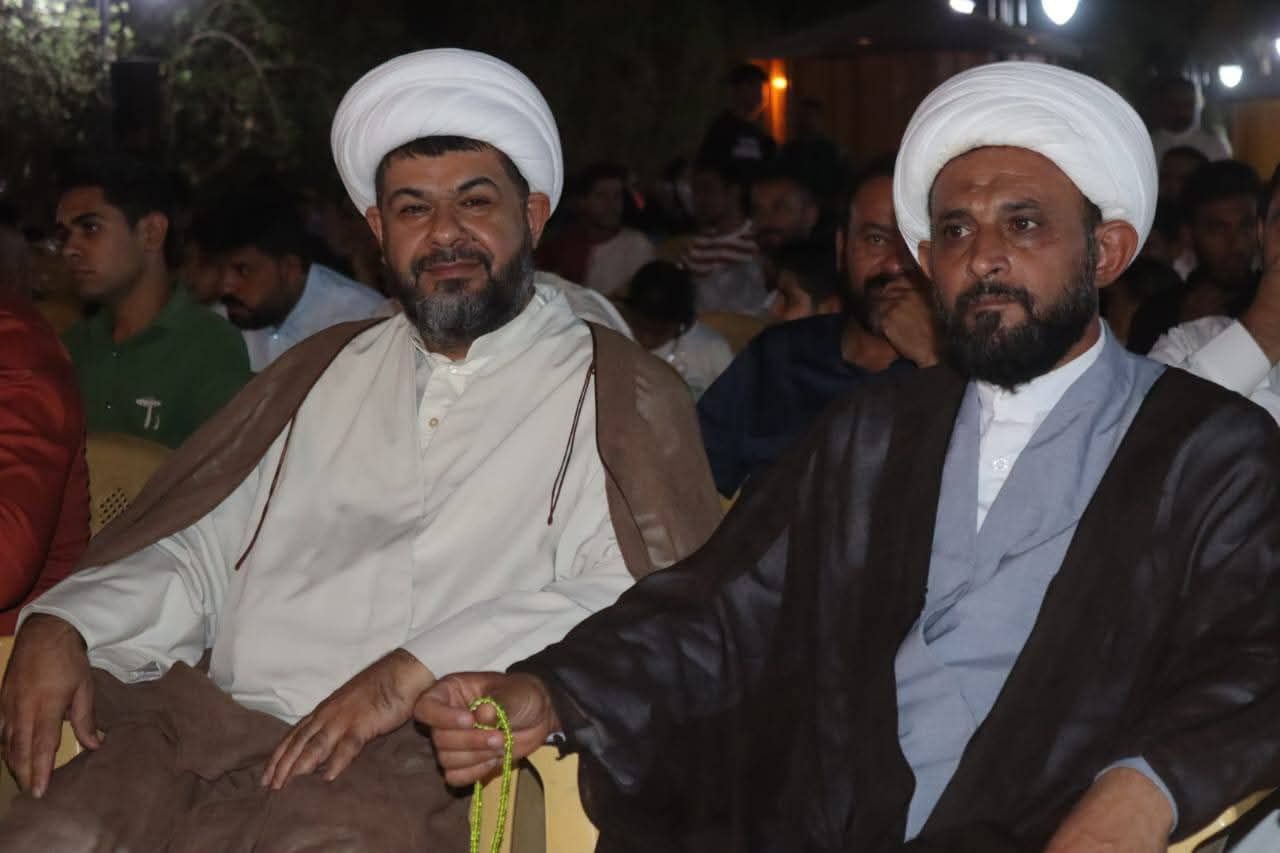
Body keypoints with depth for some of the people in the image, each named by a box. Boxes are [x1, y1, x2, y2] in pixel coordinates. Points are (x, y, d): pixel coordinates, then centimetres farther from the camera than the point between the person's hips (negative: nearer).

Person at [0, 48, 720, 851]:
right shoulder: (325, 372, 23)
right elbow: (201, 549, 22)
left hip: (429, 756, -4)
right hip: (228, 725, 4)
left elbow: (644, 602, -9)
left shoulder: (618, 392, 5)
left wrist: (419, 668, -18)